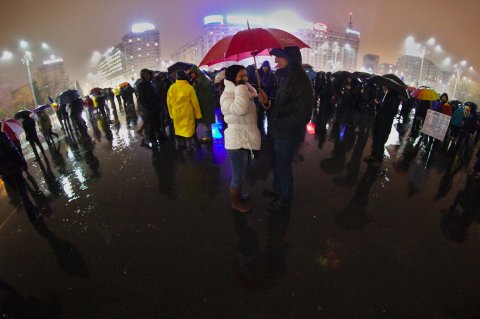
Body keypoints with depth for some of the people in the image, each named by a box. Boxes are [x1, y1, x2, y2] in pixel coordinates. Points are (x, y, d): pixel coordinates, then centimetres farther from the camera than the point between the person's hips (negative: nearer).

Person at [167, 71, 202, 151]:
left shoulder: (171, 87, -6)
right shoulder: (189, 87, -15)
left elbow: (169, 102, 1)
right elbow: (195, 102, -11)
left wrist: (171, 114, 13)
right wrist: (198, 114, -1)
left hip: (176, 114, 3)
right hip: (187, 113, -3)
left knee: (178, 129, 18)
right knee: (188, 130, 9)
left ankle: (178, 146, 30)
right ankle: (188, 147, 17)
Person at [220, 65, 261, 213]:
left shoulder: (245, 92, 12)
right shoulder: (227, 95, -16)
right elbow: (240, 109, -36)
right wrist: (241, 87, -29)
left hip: (246, 138, 9)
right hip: (237, 141, -9)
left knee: (241, 172, 23)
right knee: (238, 174, 2)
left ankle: (238, 195, 42)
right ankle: (235, 203, 21)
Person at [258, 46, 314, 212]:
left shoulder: (300, 81, -21)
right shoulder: (286, 77, 7)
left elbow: (302, 115, -25)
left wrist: (277, 123, -21)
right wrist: (267, 102, -4)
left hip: (287, 134, -8)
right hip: (279, 131, 8)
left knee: (283, 167, 8)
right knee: (277, 164, 23)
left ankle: (285, 200, 28)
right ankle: (277, 190, 45)